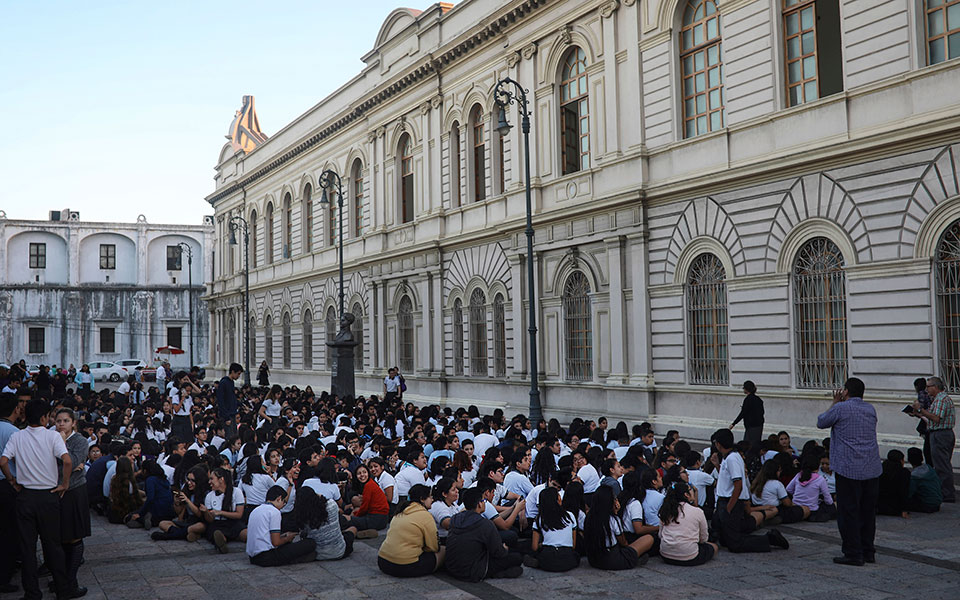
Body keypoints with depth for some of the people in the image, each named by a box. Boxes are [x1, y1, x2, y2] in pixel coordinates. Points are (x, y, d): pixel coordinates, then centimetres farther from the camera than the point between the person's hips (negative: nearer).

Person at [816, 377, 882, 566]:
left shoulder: (841, 408, -8)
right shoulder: (871, 409, 11)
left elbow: (821, 422, 6)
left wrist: (835, 403, 14)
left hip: (849, 469, -6)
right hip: (872, 469, 7)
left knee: (848, 512, 0)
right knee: (868, 511, 14)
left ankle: (853, 554, 1)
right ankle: (868, 552, 22)